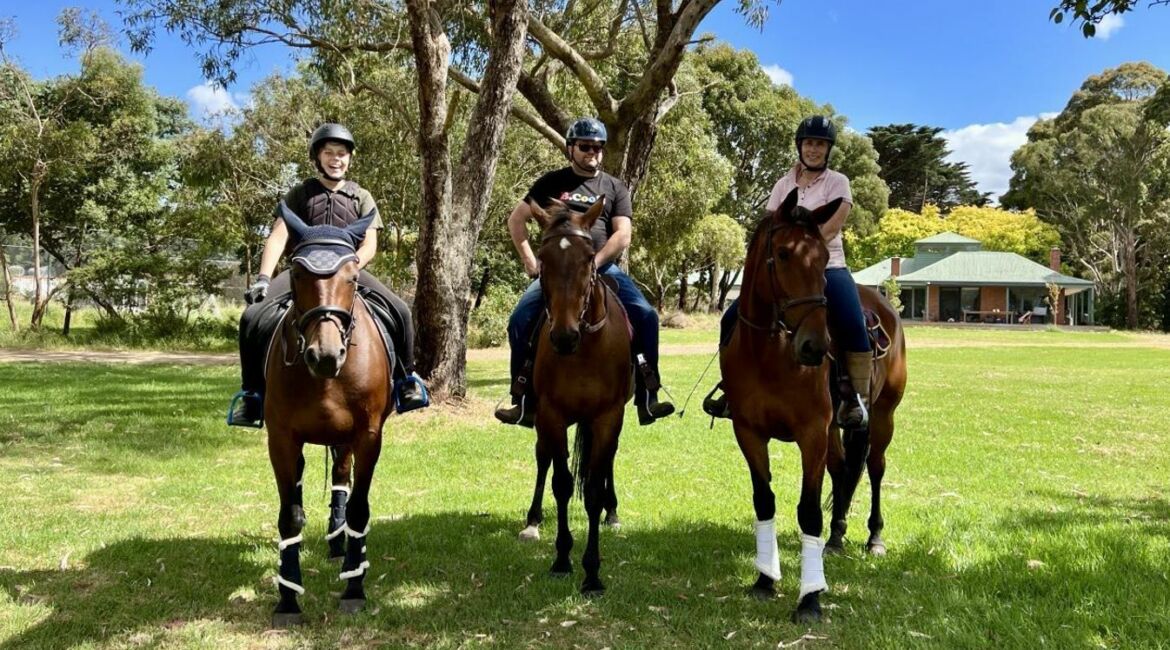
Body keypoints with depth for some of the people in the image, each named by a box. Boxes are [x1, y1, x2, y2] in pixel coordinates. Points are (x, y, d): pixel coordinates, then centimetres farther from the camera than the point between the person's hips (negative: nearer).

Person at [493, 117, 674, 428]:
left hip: (602, 269, 0)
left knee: (646, 316, -19)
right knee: (520, 321, -20)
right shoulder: (552, 182, 12)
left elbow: (623, 235, 1)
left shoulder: (615, 188, 13)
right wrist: (530, 261, 1)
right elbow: (515, 220, 12)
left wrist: (593, 262, -13)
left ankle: (647, 398, -11)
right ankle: (524, 403, -10)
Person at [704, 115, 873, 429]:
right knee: (733, 318, -6)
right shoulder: (784, 184, 12)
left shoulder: (837, 182, 1)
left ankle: (857, 398, -17)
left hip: (826, 267, -4)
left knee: (853, 326, -29)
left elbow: (830, 229, -13)